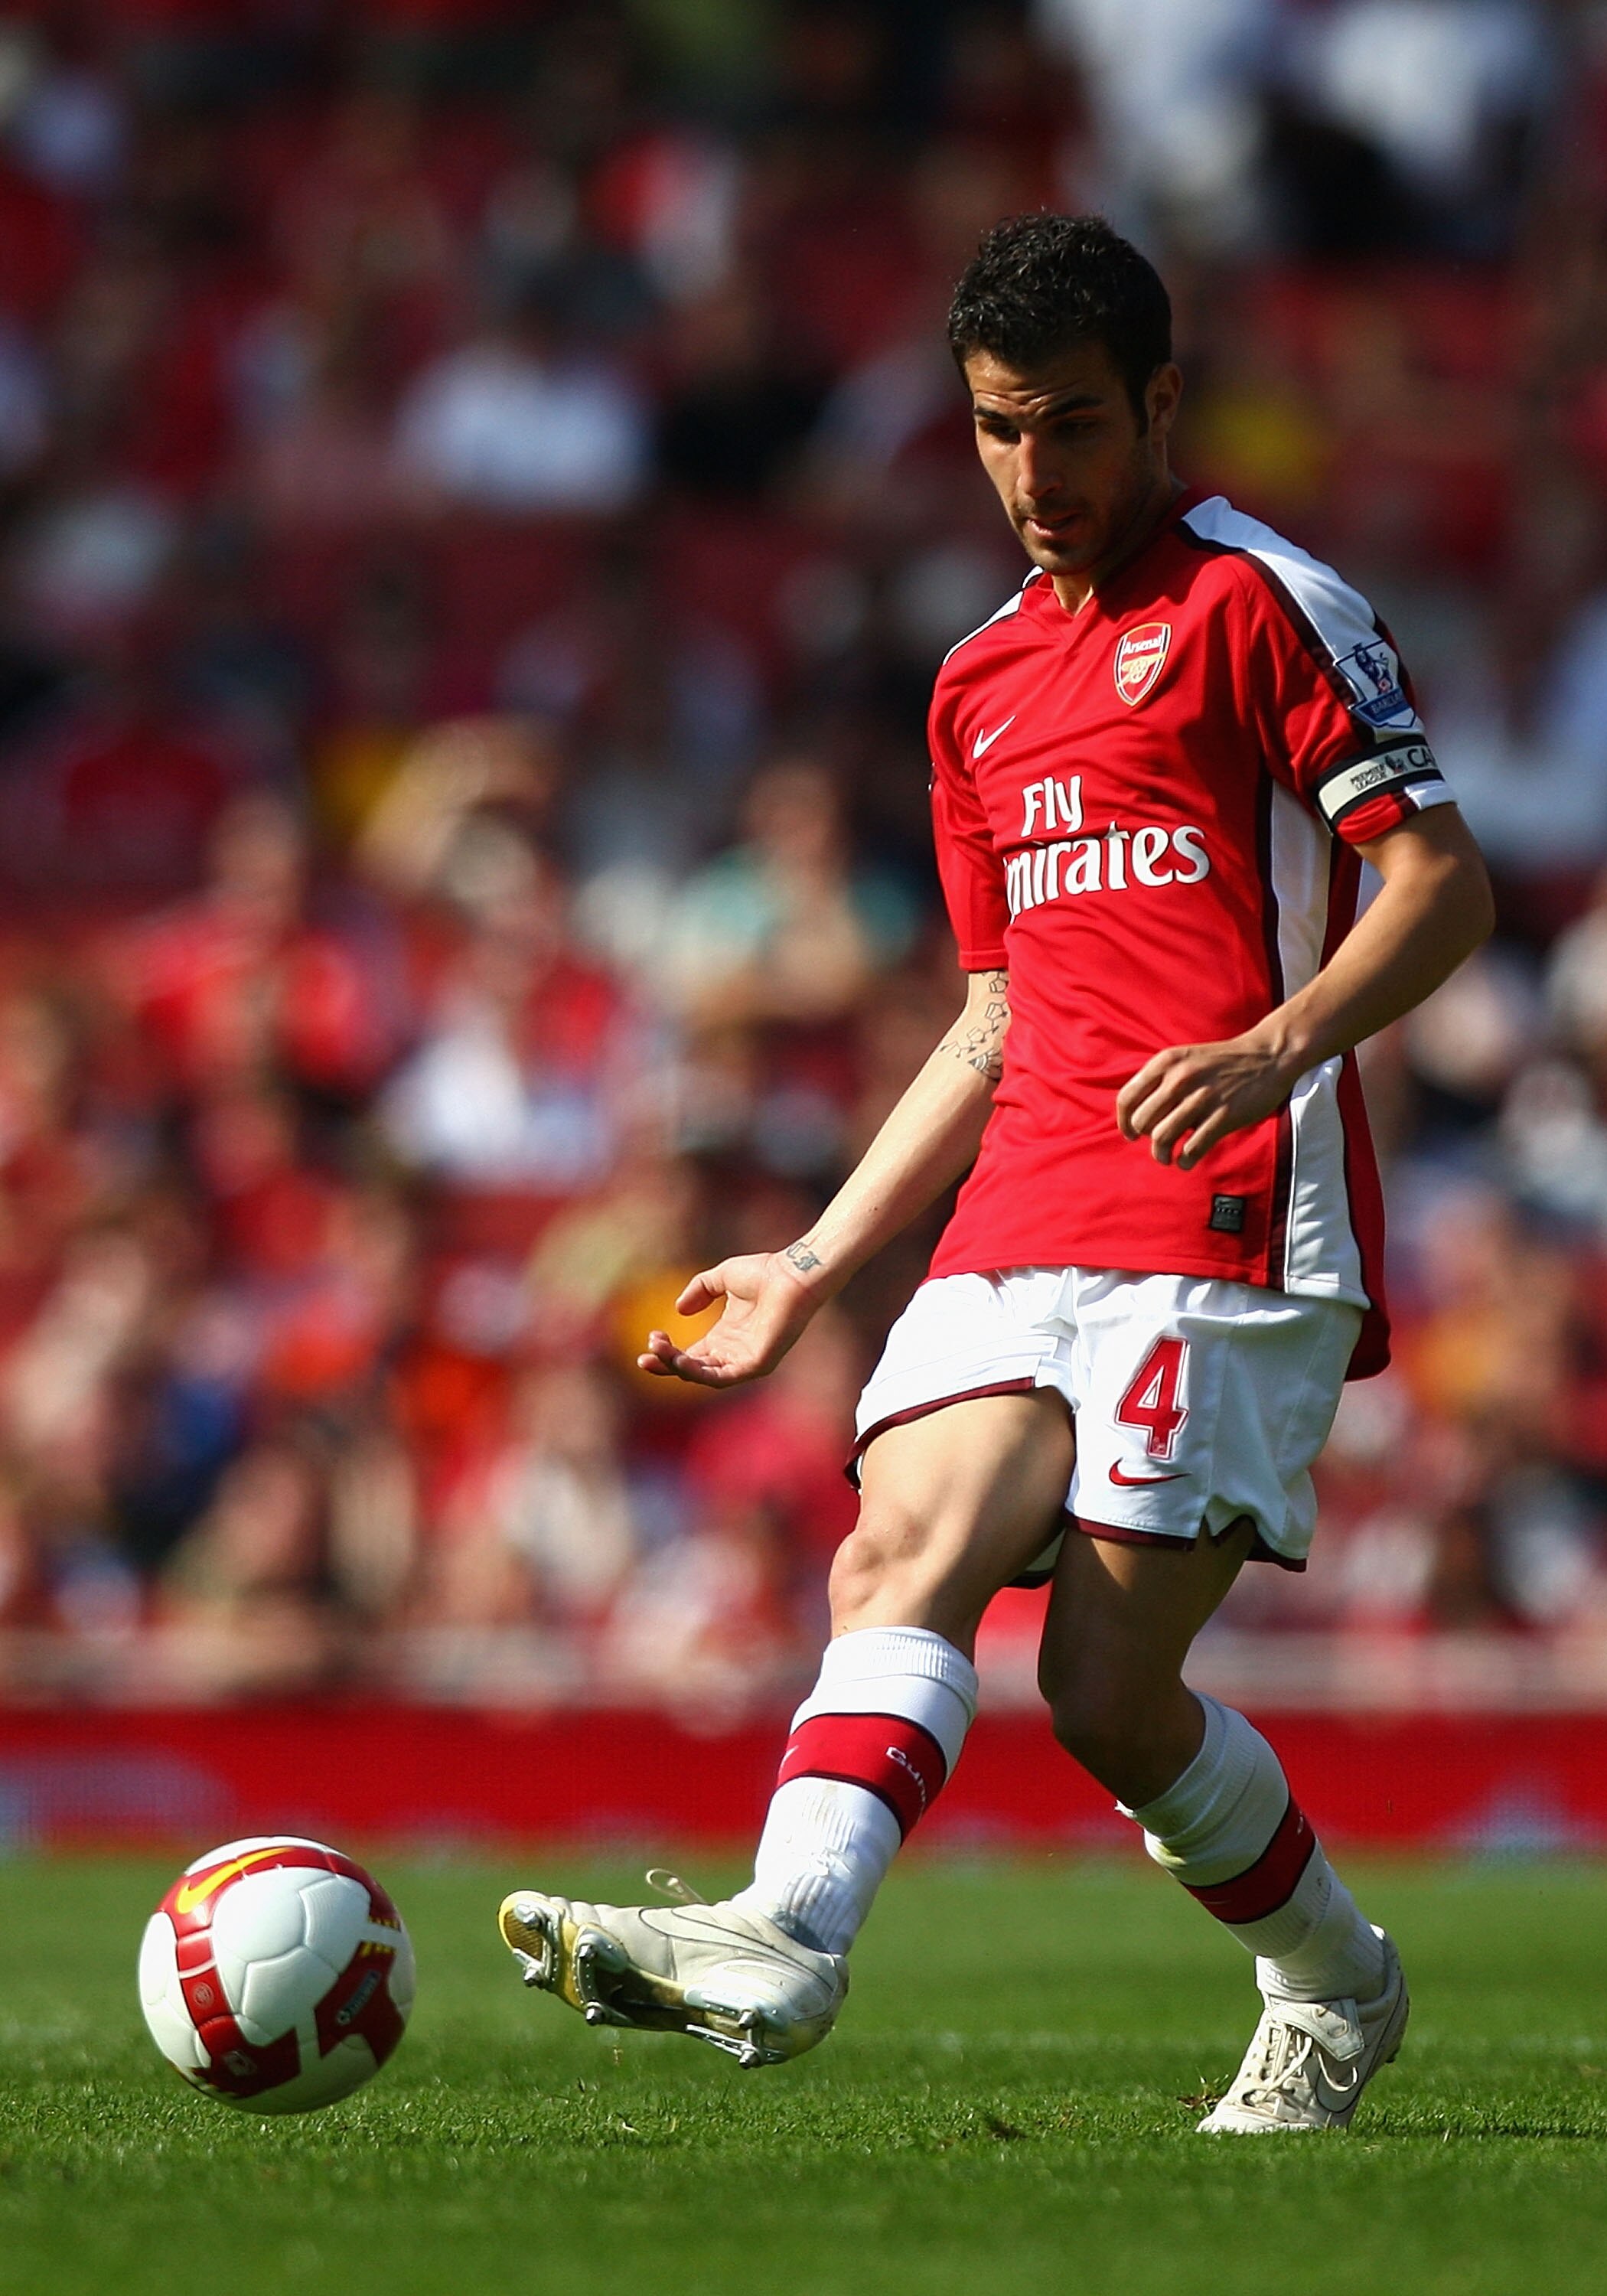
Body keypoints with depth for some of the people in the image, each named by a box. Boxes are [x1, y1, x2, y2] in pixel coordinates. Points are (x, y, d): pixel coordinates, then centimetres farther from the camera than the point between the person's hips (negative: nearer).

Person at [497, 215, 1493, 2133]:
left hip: (1231, 1220, -6)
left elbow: (1442, 878, -6)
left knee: (1108, 1686, -15)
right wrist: (813, 1267, 24)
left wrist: (1276, 1047, -24)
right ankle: (782, 1938, -37)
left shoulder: (1257, 598, 1)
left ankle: (1331, 1983, 6)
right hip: (1021, 1226, 6)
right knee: (901, 1559, -20)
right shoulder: (983, 687, 24)